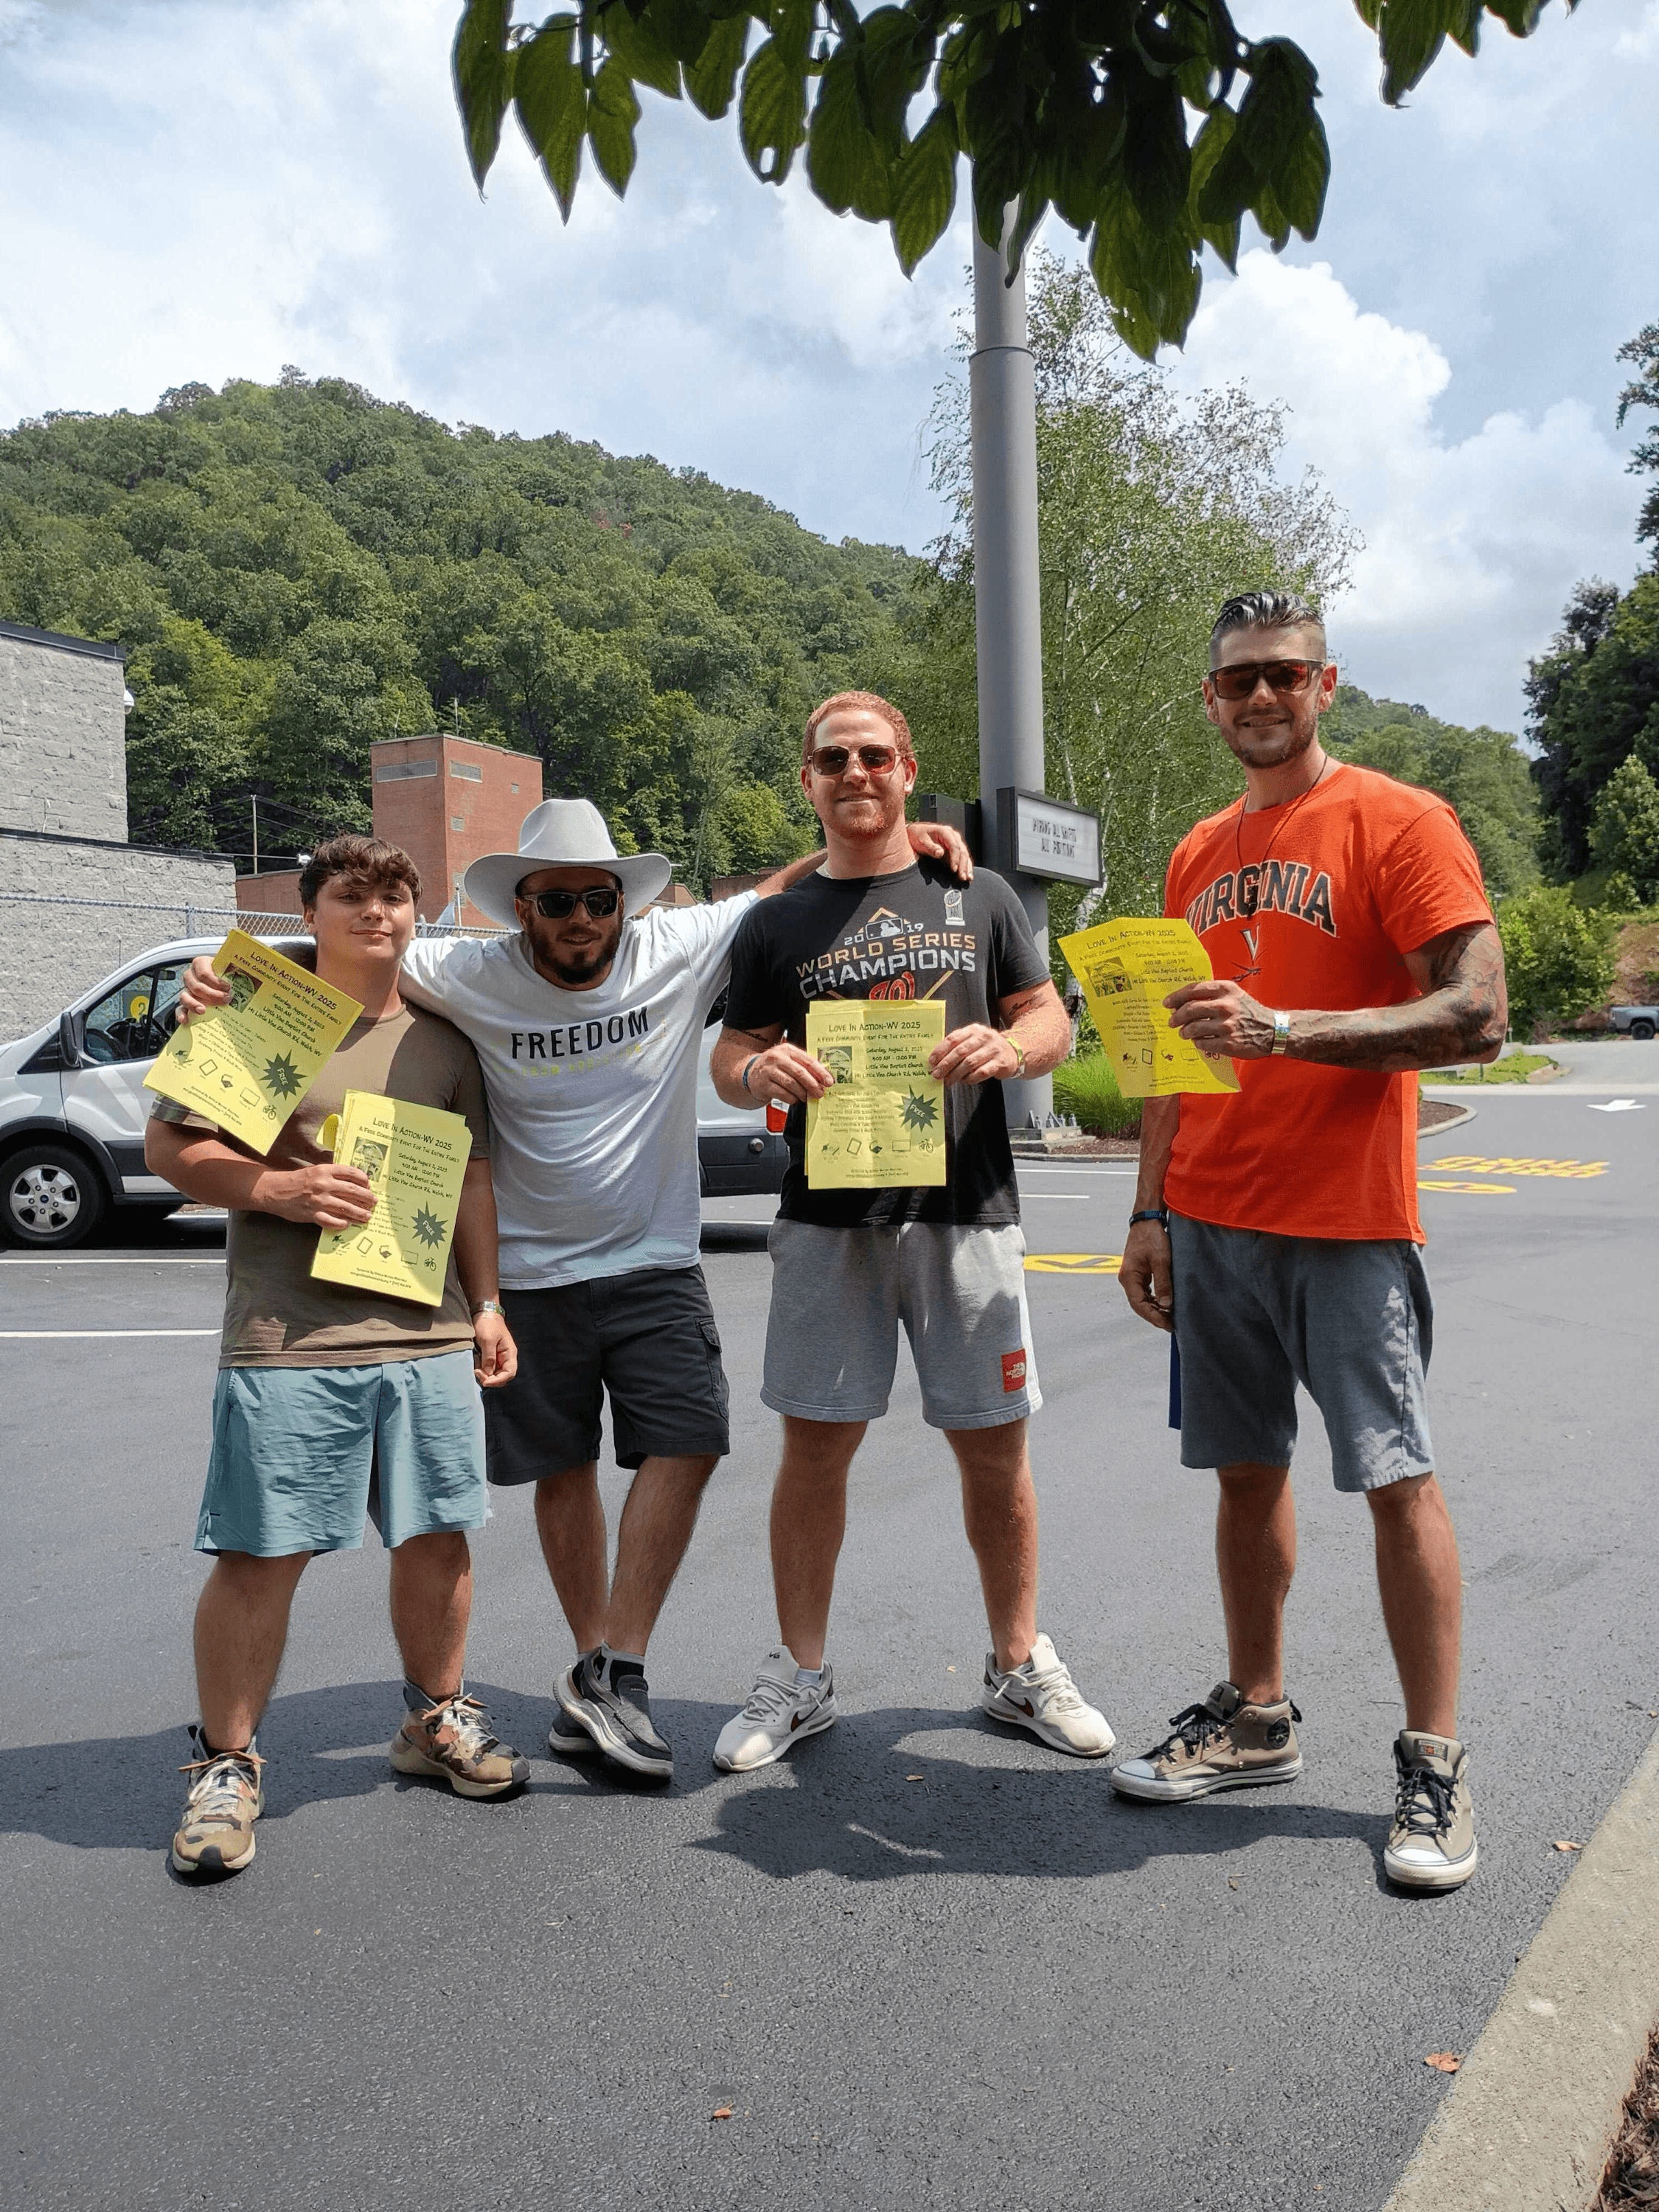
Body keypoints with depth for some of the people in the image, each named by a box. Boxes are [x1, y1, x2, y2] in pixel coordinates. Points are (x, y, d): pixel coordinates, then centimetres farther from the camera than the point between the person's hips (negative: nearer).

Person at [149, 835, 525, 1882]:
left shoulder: (445, 1041, 15)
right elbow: (168, 1145, -1)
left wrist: (487, 1306, 14)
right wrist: (279, 1187, -17)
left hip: (430, 1334, 4)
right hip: (288, 1339, -4)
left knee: (439, 1536, 11)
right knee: (260, 1555, -1)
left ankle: (437, 1718, 31)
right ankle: (227, 1763, 16)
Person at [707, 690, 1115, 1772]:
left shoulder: (979, 898, 10)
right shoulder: (777, 924, 10)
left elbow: (1052, 1022, 10)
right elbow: (730, 1055, 10)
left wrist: (1006, 1046, -13)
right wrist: (759, 1071, -14)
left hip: (966, 1210, 0)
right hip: (828, 1216, 0)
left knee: (995, 1448, 6)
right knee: (815, 1445, 3)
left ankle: (1020, 1665, 24)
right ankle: (802, 1675, 19)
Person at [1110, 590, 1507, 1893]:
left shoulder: (1401, 823, -4)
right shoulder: (1200, 855, 15)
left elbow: (1477, 1017, -14)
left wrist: (1284, 1028, -23)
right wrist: (1152, 1212, 12)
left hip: (1348, 1218, -6)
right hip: (1212, 1220, 6)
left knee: (1397, 1477, -1)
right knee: (1246, 1469, 11)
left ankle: (1434, 1764, 10)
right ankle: (1256, 1721, 23)